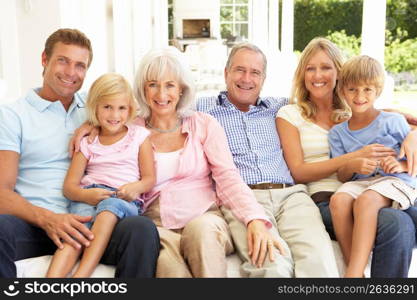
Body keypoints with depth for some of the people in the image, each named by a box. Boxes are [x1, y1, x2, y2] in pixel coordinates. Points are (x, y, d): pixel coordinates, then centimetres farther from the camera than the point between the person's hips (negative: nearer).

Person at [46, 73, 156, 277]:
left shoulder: (139, 136, 16)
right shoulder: (87, 142, 17)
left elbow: (149, 178, 10)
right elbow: (69, 185, 9)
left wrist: (136, 187, -15)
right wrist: (86, 194, -15)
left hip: (125, 200, -2)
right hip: (88, 197, 2)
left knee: (110, 205, -38)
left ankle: (81, 274, -47)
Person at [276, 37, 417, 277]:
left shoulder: (354, 111, 22)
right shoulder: (290, 115, 12)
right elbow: (298, 172, 0)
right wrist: (356, 157, -10)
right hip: (323, 201, -4)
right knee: (398, 223, -32)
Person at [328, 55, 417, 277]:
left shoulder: (393, 122, 7)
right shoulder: (338, 132, 16)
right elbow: (341, 176, 11)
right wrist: (352, 166, -12)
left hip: (394, 181, -3)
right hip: (358, 183, 3)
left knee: (366, 200, -35)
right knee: (338, 200, -31)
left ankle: (353, 272, -39)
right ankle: (355, 269, -29)